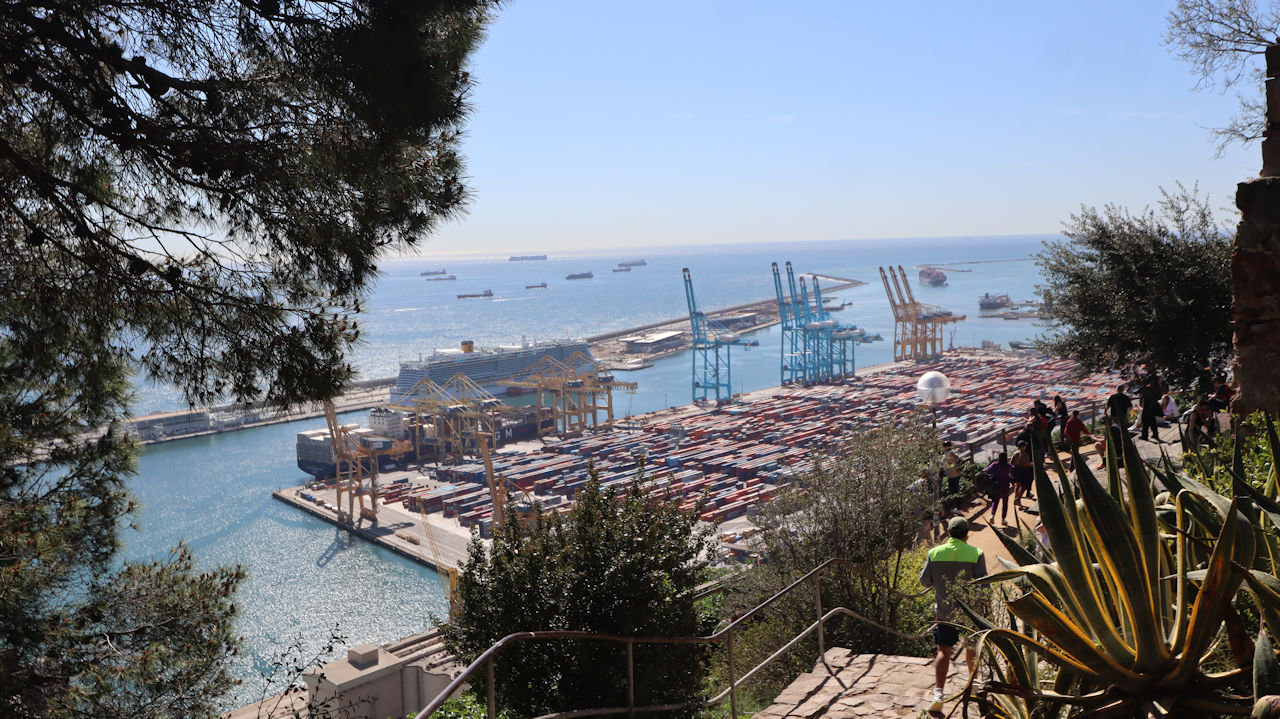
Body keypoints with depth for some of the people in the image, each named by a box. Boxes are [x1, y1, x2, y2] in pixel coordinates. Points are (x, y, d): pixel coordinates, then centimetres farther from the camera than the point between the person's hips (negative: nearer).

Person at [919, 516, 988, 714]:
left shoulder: (935, 553, -7)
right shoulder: (975, 554, -12)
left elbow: (925, 580, -1)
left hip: (944, 610, 0)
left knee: (943, 651, 3)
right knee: (971, 647, 22)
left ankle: (938, 692, -11)